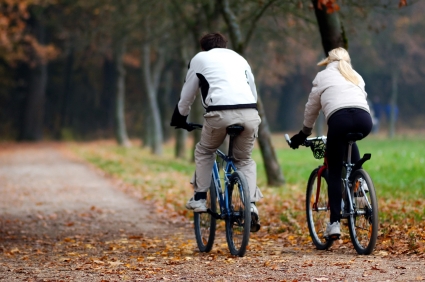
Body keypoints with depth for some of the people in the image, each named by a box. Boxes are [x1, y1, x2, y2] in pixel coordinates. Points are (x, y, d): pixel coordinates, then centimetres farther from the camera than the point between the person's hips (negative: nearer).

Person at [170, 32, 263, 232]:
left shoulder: (200, 58, 23)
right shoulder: (239, 58, 31)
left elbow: (187, 94, 27)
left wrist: (180, 118, 41)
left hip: (221, 112, -3)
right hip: (250, 113, 3)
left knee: (204, 152, 23)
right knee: (244, 159, 20)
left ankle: (199, 199, 15)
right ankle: (251, 205, 3)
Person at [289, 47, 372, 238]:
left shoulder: (323, 76, 26)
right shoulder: (356, 77, 35)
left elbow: (311, 108, 29)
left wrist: (304, 133, 44)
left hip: (339, 118, -3)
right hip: (364, 120, 3)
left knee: (334, 172, 5)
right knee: (349, 141, 38)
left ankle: (334, 223, -4)